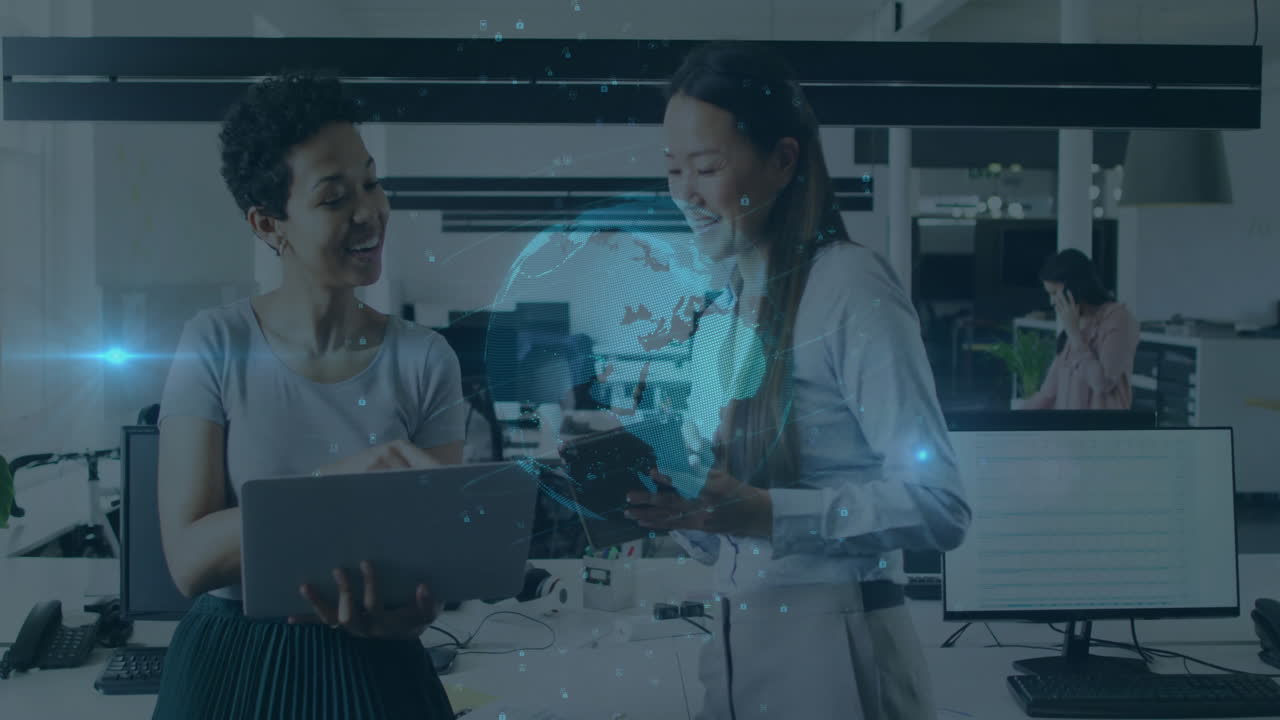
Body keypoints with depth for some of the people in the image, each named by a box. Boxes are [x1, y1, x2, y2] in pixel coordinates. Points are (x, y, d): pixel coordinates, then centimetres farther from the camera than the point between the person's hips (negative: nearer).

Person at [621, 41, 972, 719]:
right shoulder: (718, 307, 12)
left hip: (833, 652, -7)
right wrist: (661, 501, -5)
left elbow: (939, 504, -19)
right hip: (731, 642, 7)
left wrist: (759, 511, -26)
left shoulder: (851, 285, -11)